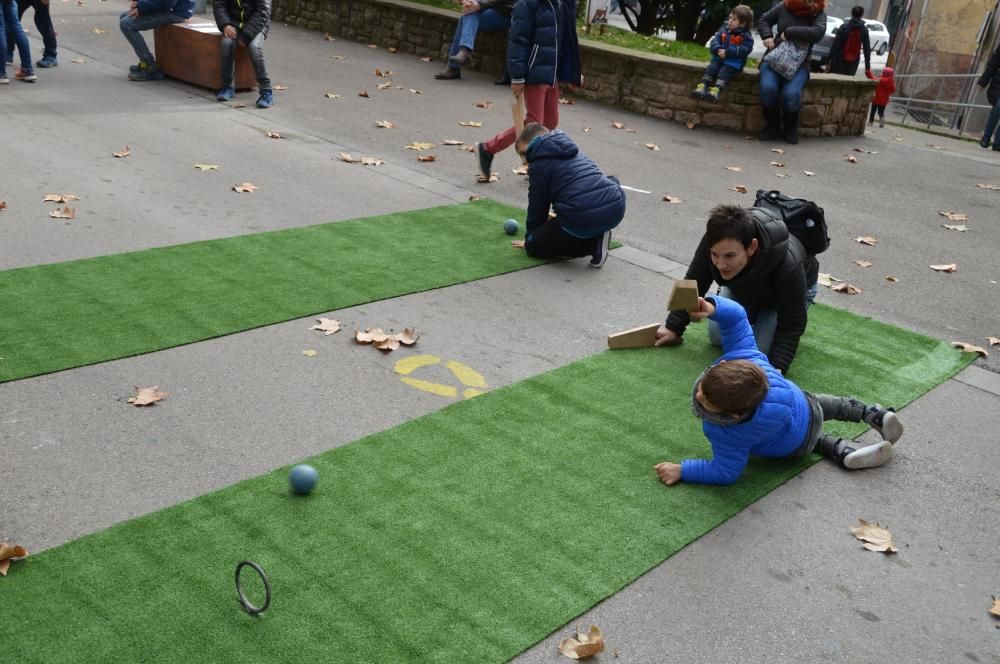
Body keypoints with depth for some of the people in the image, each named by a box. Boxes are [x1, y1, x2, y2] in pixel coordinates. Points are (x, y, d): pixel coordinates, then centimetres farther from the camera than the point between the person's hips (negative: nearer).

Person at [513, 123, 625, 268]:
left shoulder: (539, 165, 7)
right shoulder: (572, 151, 29)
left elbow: (537, 206, 13)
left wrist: (529, 238, 30)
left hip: (582, 220, -6)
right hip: (616, 209, 6)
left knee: (533, 246, 15)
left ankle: (591, 244, 0)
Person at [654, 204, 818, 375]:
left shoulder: (788, 266, -47)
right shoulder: (713, 243, -37)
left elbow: (790, 326, -34)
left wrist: (776, 368, -44)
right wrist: (674, 327, -16)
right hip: (743, 286, 4)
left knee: (761, 348, -15)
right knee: (718, 337, -2)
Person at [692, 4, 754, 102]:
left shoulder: (746, 36, -5)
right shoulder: (724, 30, 12)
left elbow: (744, 50, -17)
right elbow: (714, 41, 6)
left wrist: (727, 52, -25)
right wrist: (717, 50, -18)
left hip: (734, 62, -5)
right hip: (719, 58, 5)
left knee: (723, 72, -30)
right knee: (711, 68, -20)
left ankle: (716, 91, -44)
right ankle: (702, 87, -30)